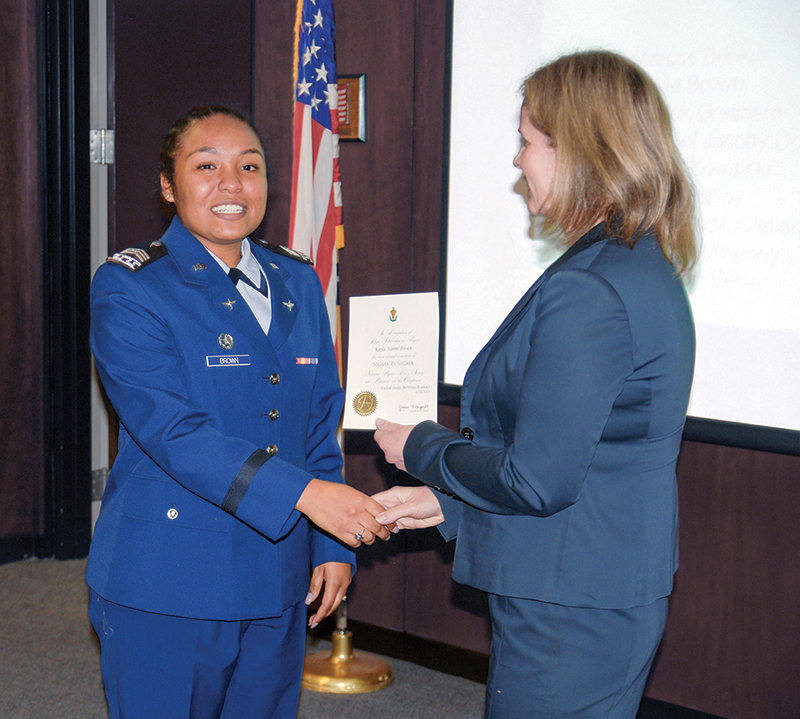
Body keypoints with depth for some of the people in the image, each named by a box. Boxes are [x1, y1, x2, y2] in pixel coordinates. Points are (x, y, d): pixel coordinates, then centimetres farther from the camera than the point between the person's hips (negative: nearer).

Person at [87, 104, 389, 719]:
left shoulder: (298, 283, 10)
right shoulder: (129, 289, -8)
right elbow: (170, 428, -20)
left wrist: (332, 545, 8)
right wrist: (302, 492, -27)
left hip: (278, 586, 5)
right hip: (165, 591, -5)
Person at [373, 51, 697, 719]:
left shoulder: (586, 292, -23)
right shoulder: (648, 269, 9)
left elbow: (537, 479, -22)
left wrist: (419, 447, -5)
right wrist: (447, 502, 14)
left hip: (568, 614, -10)